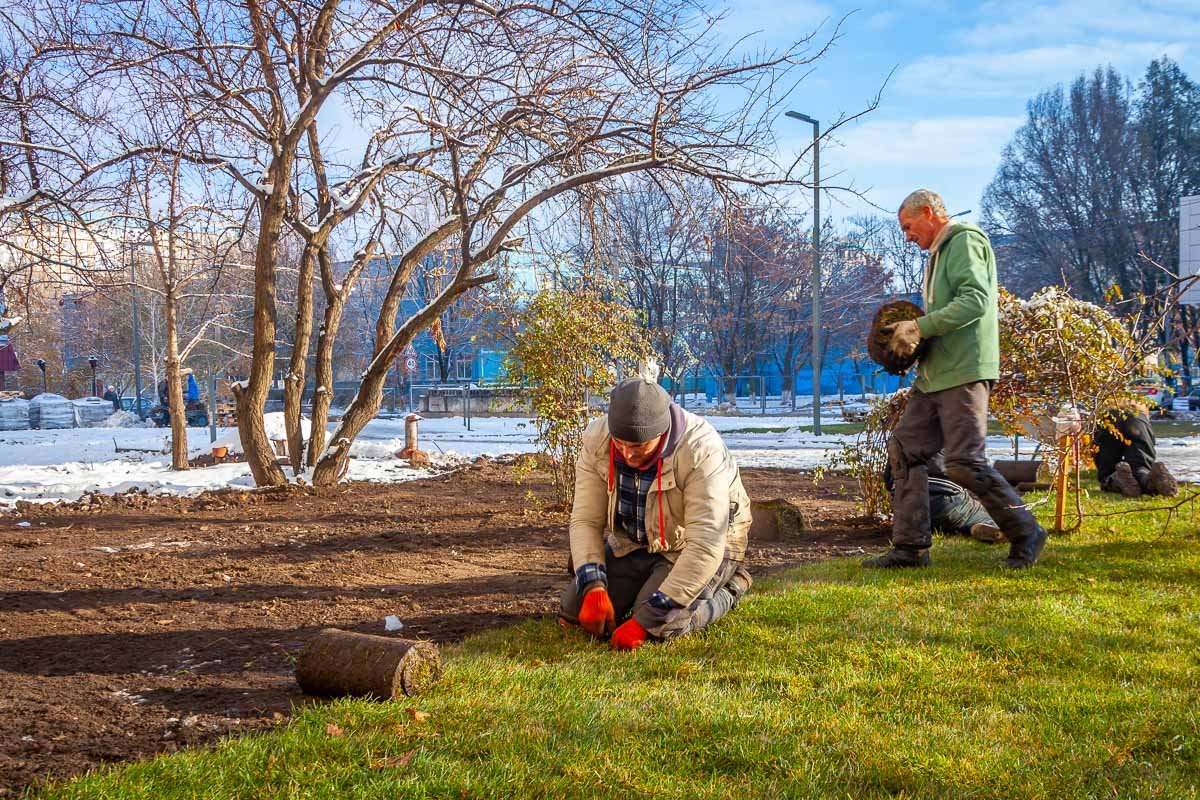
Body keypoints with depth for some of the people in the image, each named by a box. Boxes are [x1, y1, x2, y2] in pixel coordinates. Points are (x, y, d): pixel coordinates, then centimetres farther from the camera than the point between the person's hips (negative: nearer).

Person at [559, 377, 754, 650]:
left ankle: (729, 589, 4)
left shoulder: (701, 451, -35)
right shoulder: (596, 440, -20)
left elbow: (705, 548, -37)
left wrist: (645, 621, -39)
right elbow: (585, 520, -14)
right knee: (574, 613, -4)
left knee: (659, 628, -25)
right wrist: (594, 589, -31)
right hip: (632, 543, 5)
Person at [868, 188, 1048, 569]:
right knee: (904, 449, 5)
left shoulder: (966, 242, -6)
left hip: (964, 371, -10)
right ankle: (910, 546, 7)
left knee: (964, 462, -12)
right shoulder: (940, 253, 24)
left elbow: (976, 300, -19)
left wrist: (921, 327, -20)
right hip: (935, 374, 10)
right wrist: (915, 336, 7)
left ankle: (1025, 534, 4)